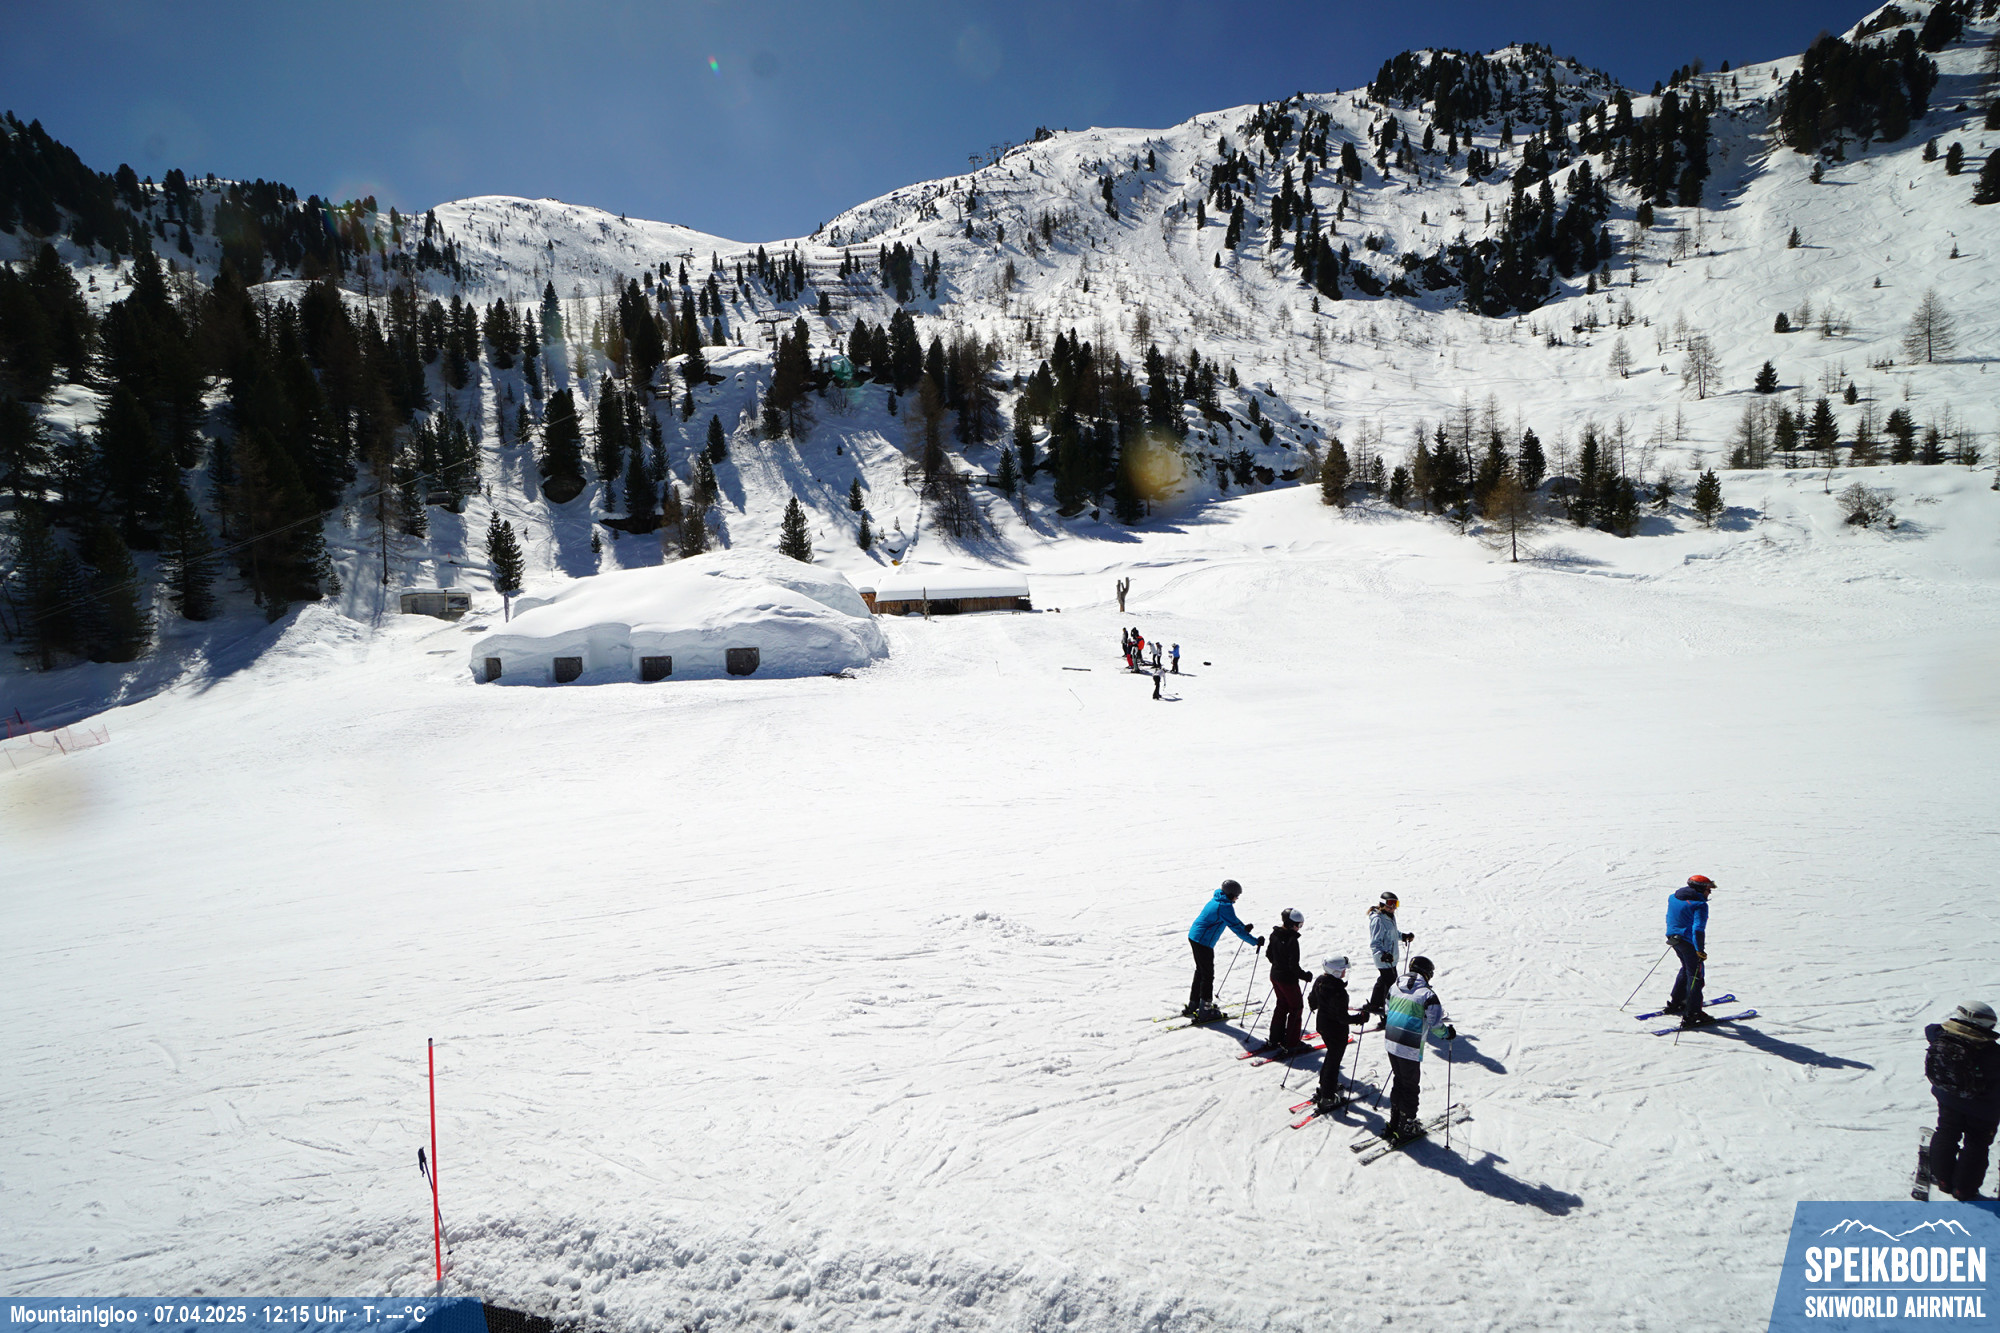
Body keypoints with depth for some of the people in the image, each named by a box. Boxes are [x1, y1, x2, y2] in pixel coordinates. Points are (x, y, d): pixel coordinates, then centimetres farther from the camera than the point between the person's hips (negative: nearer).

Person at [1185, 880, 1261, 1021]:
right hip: (1203, 942, -10)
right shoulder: (1225, 906, -18)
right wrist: (1255, 941, -15)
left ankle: (1192, 1007, 30)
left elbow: (1232, 919, 30)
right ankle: (1205, 1012, 7)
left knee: (1200, 972, 21)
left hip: (1193, 937, 10)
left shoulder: (1217, 900, 12)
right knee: (1207, 976, 1)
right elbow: (1236, 928, -19)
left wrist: (1244, 927, 28)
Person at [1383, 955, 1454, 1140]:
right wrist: (1447, 1032, 7)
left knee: (1398, 1081, 21)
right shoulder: (1427, 994, -12)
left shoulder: (1395, 987, 7)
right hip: (1410, 1048, -6)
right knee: (1411, 1086, 9)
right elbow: (1435, 1023, -12)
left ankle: (1394, 1122, 30)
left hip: (1390, 1041, 6)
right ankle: (1406, 1128, 17)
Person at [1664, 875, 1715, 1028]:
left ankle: (1675, 1002, 34)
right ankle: (1692, 1014, 0)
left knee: (1686, 969, 27)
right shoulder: (1700, 905, -17)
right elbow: (1698, 929, -24)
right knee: (1695, 976, 1)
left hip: (1674, 939, 8)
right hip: (1689, 942, -8)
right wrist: (1700, 951, -22)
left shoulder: (1673, 898, 8)